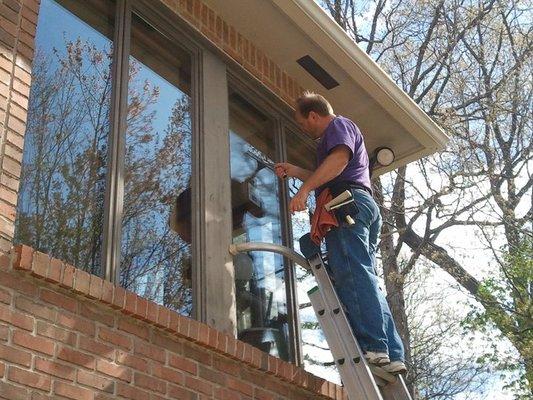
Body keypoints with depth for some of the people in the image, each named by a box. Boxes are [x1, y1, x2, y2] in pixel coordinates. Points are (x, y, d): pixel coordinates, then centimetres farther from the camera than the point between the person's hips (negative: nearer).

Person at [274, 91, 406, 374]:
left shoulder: (338, 125, 7)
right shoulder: (339, 134, 37)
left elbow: (340, 159, -15)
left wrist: (305, 189, -23)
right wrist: (296, 172, 46)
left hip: (348, 202, -10)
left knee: (352, 274, -21)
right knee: (365, 280, 2)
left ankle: (374, 347, -32)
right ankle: (392, 355, -6)